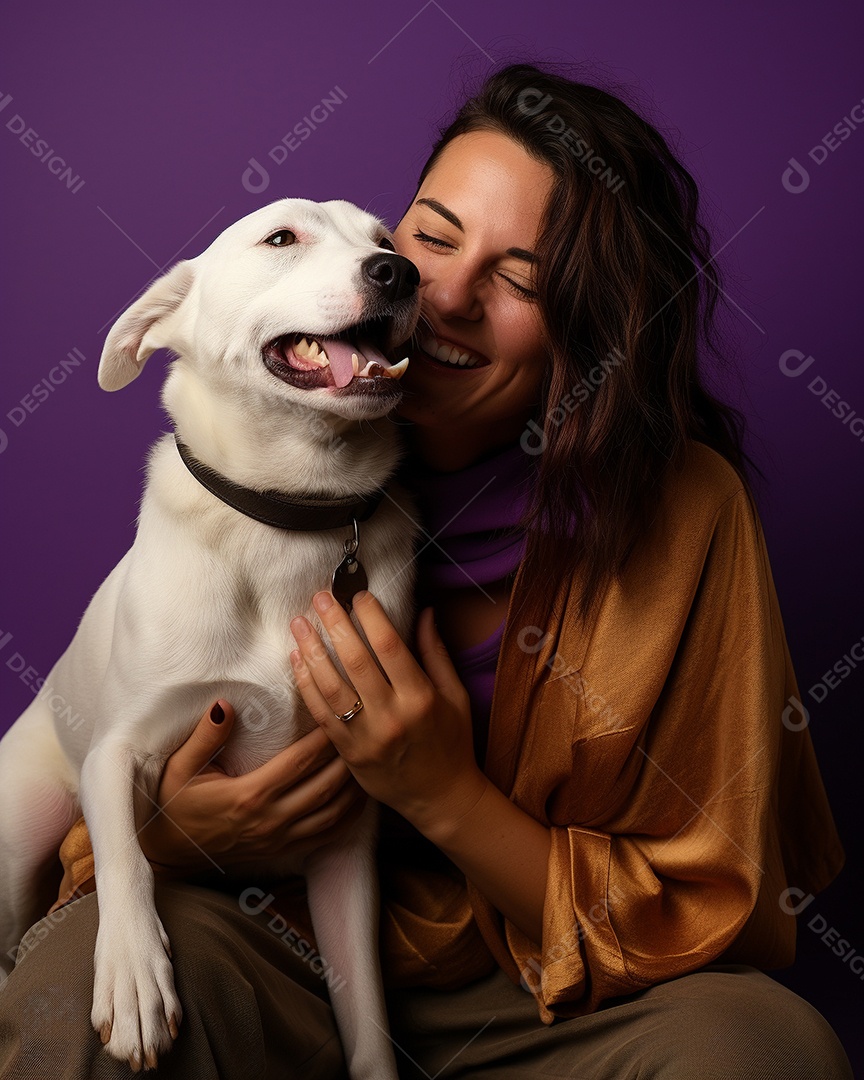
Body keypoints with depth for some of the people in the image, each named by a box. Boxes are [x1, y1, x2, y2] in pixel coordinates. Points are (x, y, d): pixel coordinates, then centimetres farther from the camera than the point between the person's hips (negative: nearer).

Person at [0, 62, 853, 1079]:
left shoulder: (684, 511, -11)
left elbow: (703, 925, -7)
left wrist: (445, 794, -21)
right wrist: (171, 838, -20)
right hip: (289, 951, 1)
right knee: (82, 973, -29)